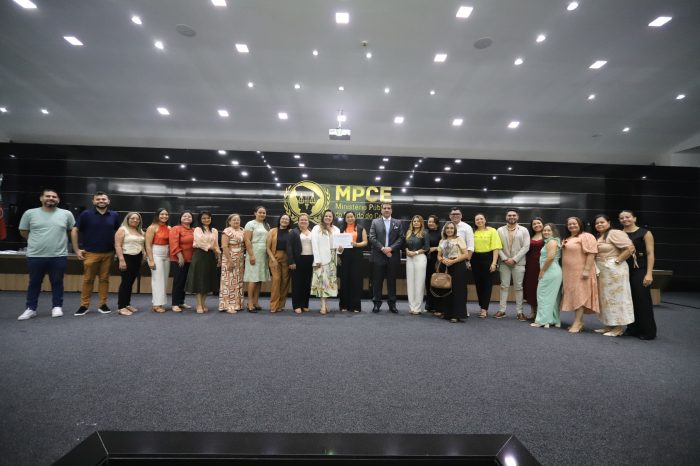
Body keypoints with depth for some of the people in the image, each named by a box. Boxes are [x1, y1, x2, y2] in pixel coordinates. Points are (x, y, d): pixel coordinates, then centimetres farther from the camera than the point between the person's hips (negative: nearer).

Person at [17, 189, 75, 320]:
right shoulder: (30, 213, 2)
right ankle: (31, 308, 22)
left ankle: (57, 307, 19)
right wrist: (38, 242, 11)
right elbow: (23, 232, 11)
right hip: (35, 256, 1)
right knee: (34, 283, 12)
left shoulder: (66, 214, 1)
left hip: (59, 256, -1)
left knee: (57, 282, 8)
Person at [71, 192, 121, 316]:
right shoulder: (86, 214, -1)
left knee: (104, 279, 8)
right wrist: (77, 250, -2)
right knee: (88, 280, 4)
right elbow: (74, 231, 2)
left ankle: (103, 304, 15)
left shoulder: (114, 215, 5)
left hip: (108, 253, 2)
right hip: (91, 253, -2)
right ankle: (84, 305, 14)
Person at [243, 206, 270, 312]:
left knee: (260, 279, 6)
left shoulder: (267, 225, 16)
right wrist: (251, 255, -17)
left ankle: (255, 302, 13)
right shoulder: (250, 224, -3)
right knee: (253, 278, -8)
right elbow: (247, 240, -10)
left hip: (264, 255, 6)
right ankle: (250, 303, -3)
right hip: (254, 253, -6)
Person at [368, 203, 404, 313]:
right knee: (377, 281, 4)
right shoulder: (375, 222, 7)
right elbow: (372, 238, -2)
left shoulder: (398, 223, 10)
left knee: (392, 281, 7)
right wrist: (382, 248, -13)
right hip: (378, 256, -1)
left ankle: (392, 304, 15)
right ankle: (377, 303, 14)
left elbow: (401, 238, 1)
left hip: (393, 257, 1)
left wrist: (391, 248, -12)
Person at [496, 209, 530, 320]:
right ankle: (502, 310, 9)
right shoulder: (500, 230, 8)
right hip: (504, 263, 1)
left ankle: (519, 311, 9)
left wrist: (514, 259, -12)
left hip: (518, 263, -1)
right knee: (504, 286, 5)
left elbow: (526, 247, -4)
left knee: (518, 287, 4)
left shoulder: (524, 230, 4)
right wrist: (505, 258, -11)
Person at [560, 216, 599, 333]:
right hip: (569, 273, 9)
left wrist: (587, 270, -24)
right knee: (574, 296, 10)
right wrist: (564, 272, 20)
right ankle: (579, 322, 17)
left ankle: (577, 322, -5)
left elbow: (591, 253, -18)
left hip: (580, 272, -8)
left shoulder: (586, 236, -8)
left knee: (580, 296, -7)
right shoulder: (567, 239, 18)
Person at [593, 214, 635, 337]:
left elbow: (630, 248, -21)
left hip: (614, 270, -9)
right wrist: (595, 268, 7)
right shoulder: (598, 237, 15)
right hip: (602, 271, 9)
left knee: (616, 297, -3)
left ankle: (619, 327, 5)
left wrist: (617, 261, -17)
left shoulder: (615, 233, -11)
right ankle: (609, 325, 21)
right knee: (606, 297, 12)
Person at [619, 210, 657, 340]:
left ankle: (648, 332, 9)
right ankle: (632, 328, 19)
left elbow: (650, 254, -7)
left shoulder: (645, 233, -2)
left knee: (643, 301, -1)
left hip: (640, 271, -4)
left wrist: (649, 273, -15)